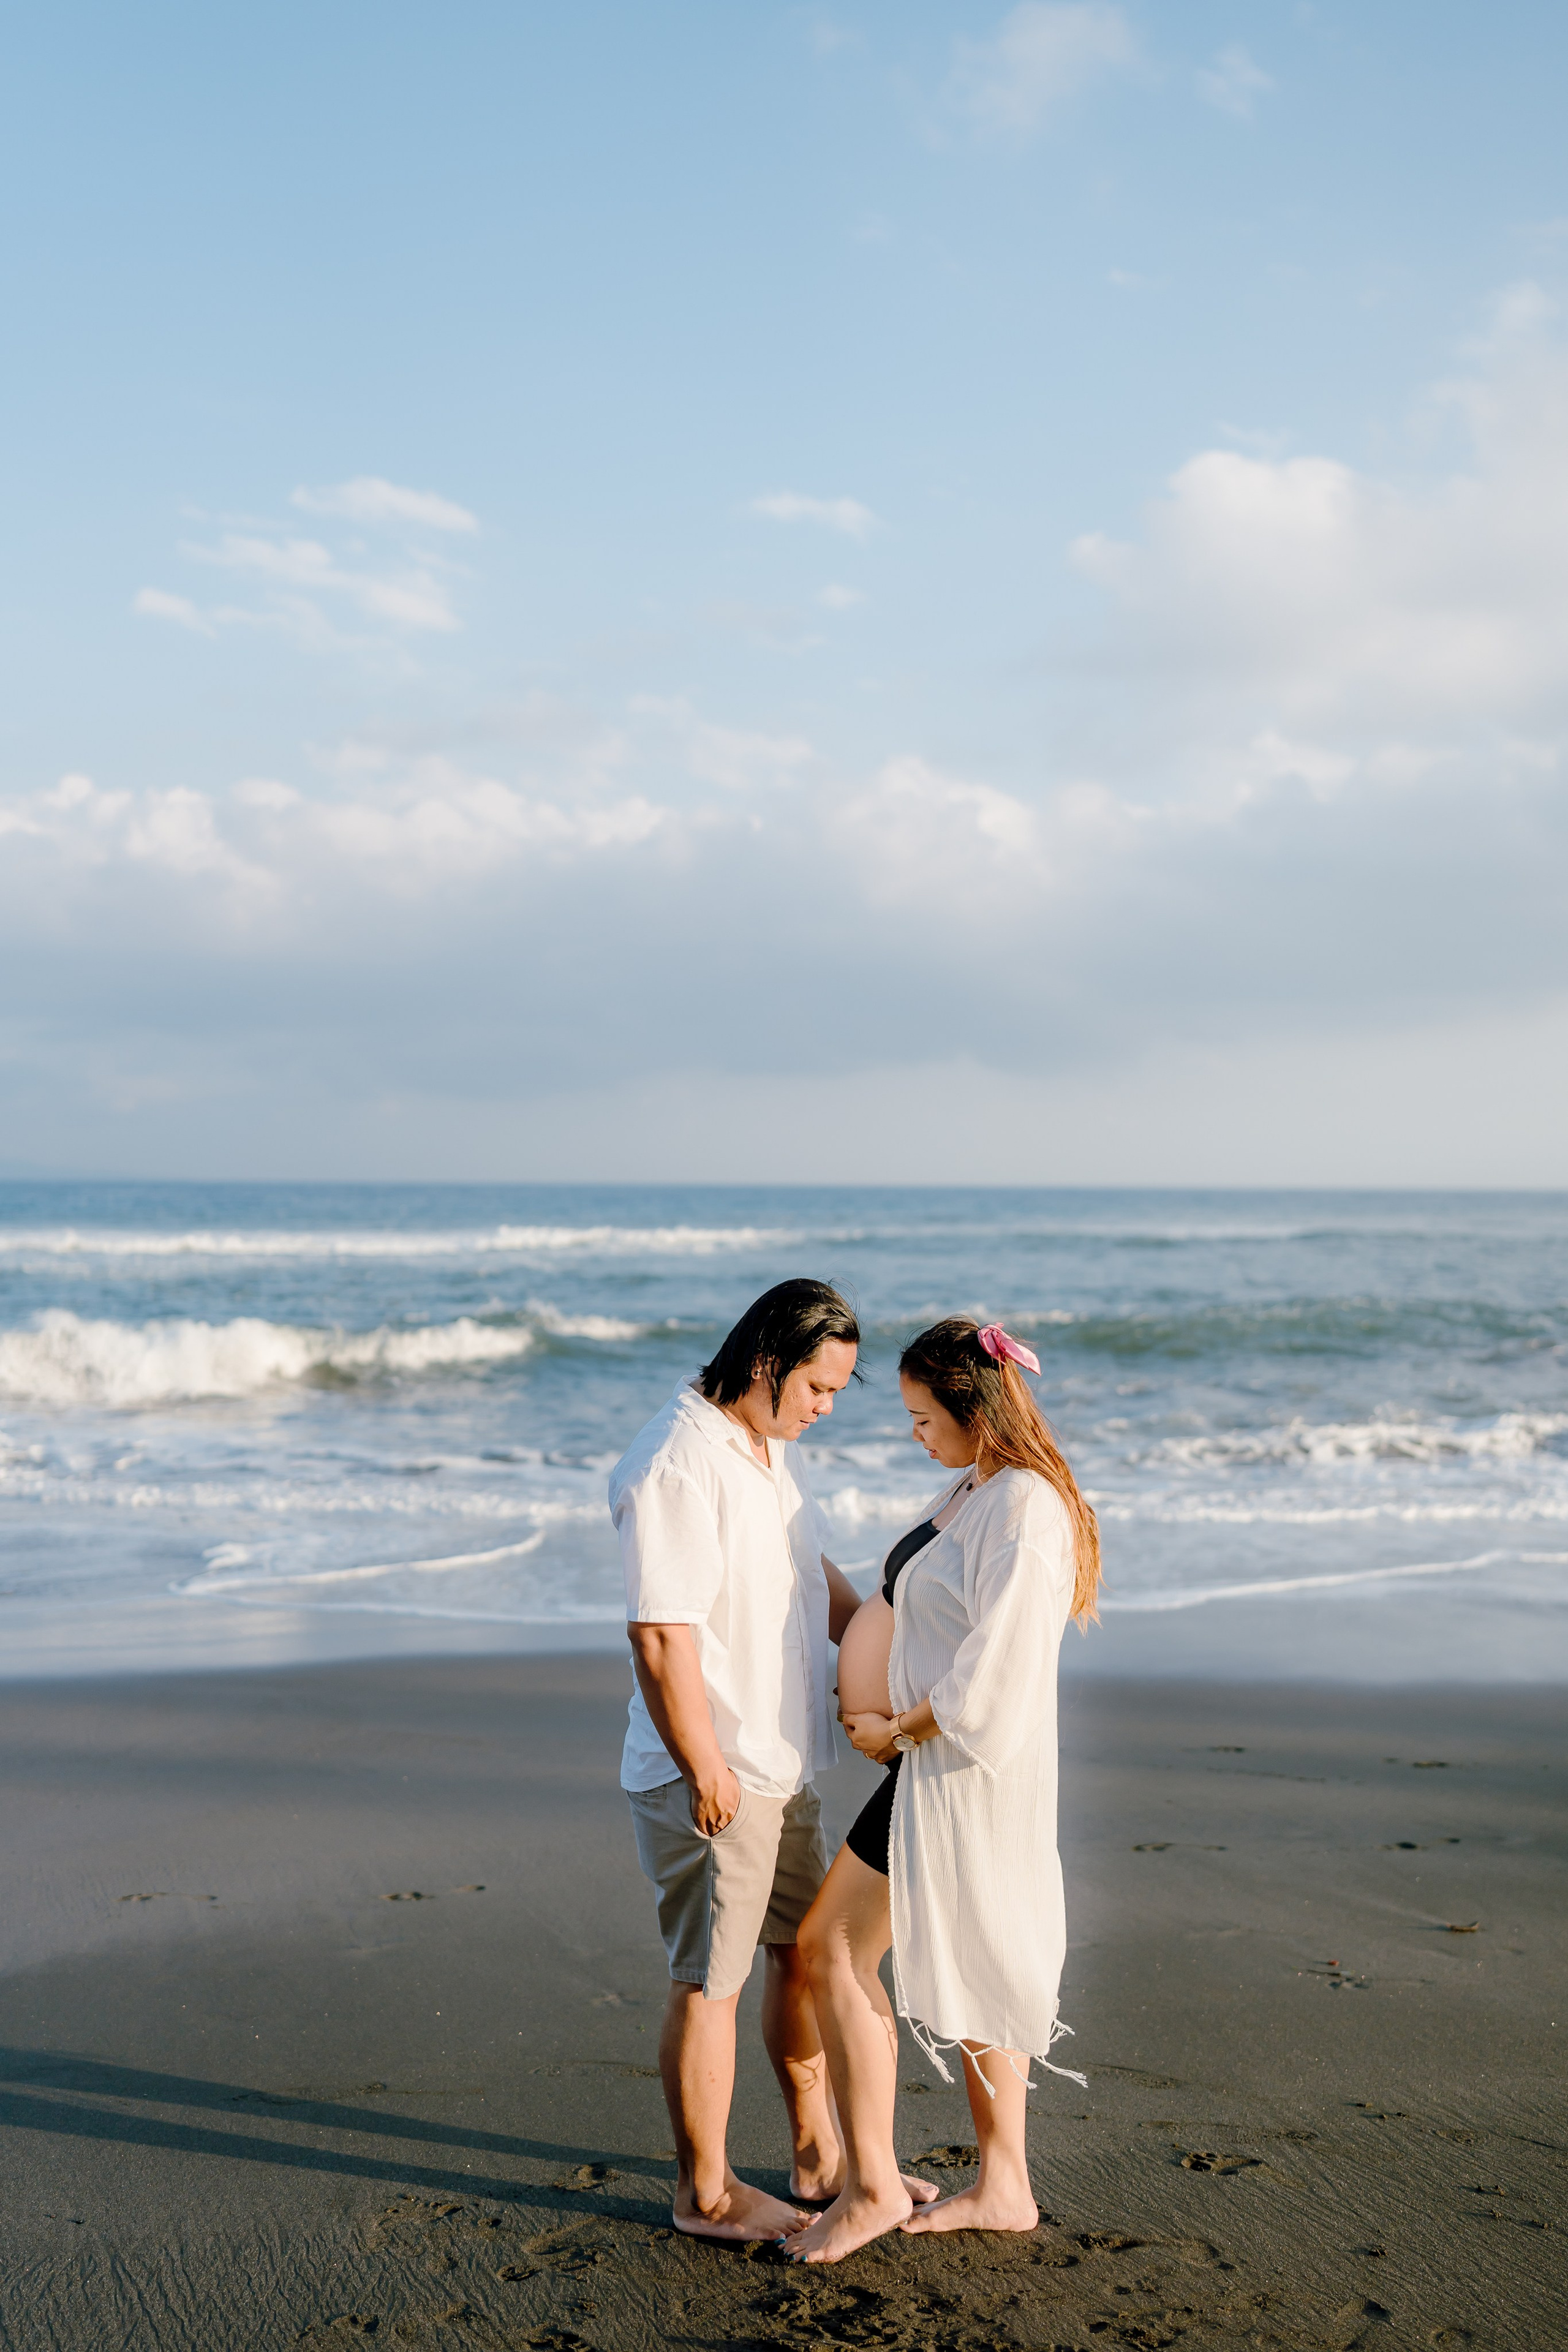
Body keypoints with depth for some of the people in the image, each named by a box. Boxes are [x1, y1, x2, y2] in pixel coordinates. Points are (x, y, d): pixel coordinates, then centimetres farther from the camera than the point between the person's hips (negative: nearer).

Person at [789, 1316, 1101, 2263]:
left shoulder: (1023, 1512, -23)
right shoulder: (973, 1489, 8)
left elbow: (989, 1678, -25)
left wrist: (895, 1731, -12)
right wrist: (869, 1686, 9)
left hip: (961, 1769, -10)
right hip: (939, 1755, 10)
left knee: (833, 1949, -2)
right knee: (971, 1965, 16)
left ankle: (872, 2186, 8)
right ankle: (1004, 2185, 27)